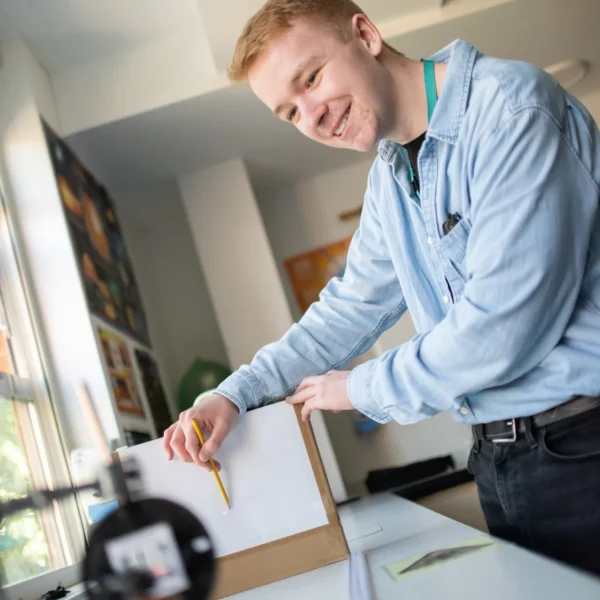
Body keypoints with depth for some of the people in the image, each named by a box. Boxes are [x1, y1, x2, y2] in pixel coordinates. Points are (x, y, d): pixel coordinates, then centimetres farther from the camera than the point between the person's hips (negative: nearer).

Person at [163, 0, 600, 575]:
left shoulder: (508, 105, -18)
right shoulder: (388, 181, 9)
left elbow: (504, 323, -24)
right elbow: (350, 310, 16)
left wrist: (362, 389, -8)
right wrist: (234, 395, 4)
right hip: (499, 457, 7)